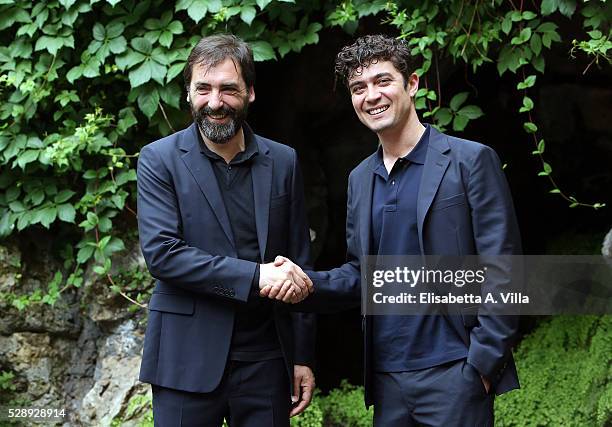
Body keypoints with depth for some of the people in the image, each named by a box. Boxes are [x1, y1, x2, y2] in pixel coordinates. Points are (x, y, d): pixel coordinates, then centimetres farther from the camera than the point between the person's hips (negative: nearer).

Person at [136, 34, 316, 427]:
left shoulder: (283, 161, 7)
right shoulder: (159, 160, -1)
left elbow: (298, 265, 10)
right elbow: (161, 251, -13)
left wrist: (303, 357, 8)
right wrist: (255, 277, -20)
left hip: (265, 360, 3)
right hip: (188, 361, -2)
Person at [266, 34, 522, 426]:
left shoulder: (471, 160, -6)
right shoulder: (360, 179, 13)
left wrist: (483, 362, -14)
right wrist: (305, 280, -3)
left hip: (453, 373, -6)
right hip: (388, 378, 6)